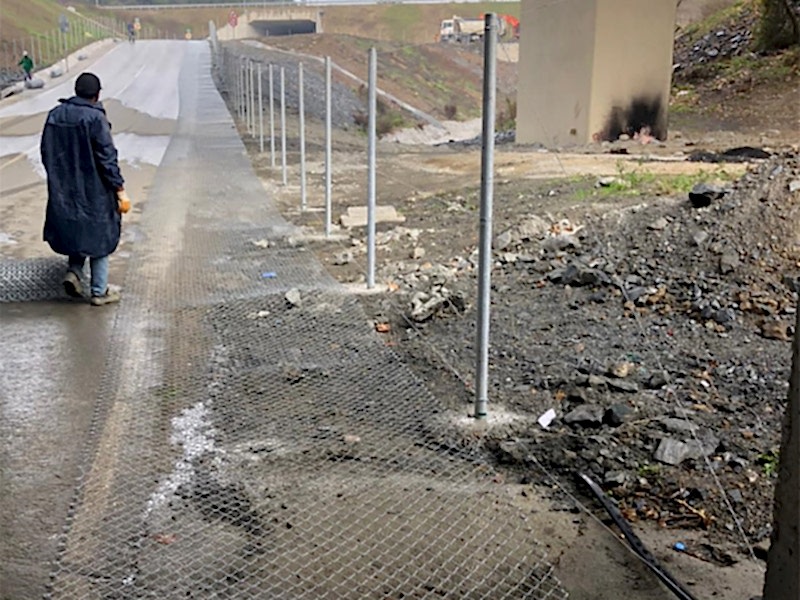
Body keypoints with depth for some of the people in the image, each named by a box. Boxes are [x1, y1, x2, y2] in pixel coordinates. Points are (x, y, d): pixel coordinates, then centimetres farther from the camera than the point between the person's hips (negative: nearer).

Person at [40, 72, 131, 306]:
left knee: (77, 231, 25)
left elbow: (46, 153, 9)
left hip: (64, 192, 6)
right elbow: (107, 158, -19)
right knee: (99, 237, 8)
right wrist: (120, 190, -14)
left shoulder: (55, 115, 2)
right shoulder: (95, 118, -18)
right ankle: (99, 292, 15)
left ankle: (73, 271, 6)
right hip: (94, 192, -5)